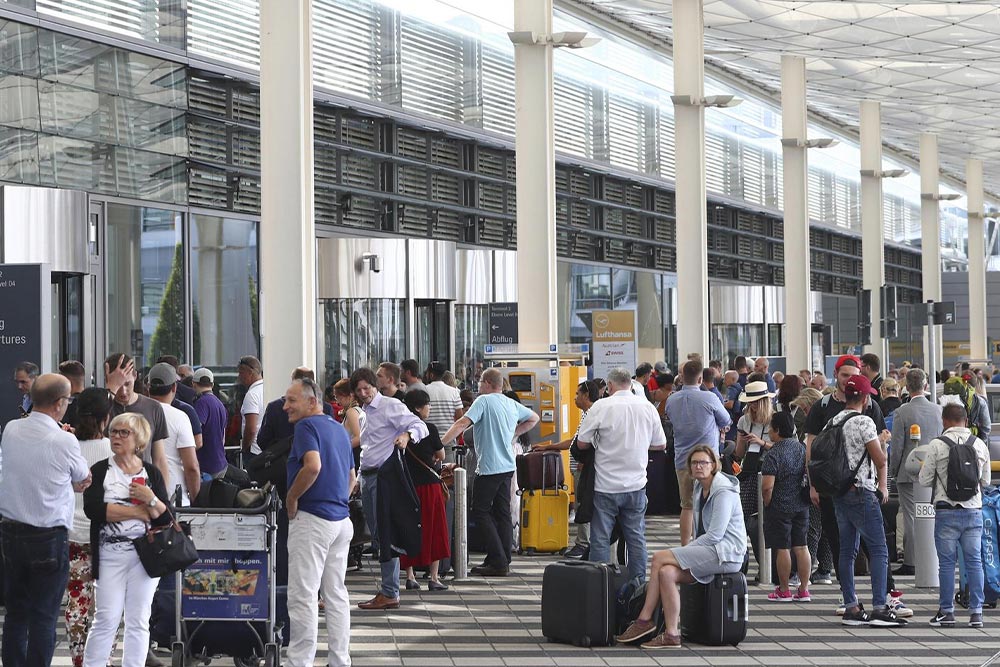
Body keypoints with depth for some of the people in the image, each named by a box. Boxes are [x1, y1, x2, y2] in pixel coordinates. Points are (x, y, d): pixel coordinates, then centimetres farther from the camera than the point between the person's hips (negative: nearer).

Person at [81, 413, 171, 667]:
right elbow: (92, 508, -13)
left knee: (139, 621, 4)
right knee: (107, 619, -5)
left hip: (146, 555, 2)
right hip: (110, 555, -2)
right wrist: (138, 512, -9)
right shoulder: (100, 470, 4)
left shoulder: (151, 473, 10)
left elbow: (166, 517, 6)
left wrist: (151, 499, -14)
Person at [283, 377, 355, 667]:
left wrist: (291, 498, -15)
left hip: (312, 519, -9)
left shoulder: (307, 426, -10)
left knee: (302, 596, -5)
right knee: (336, 594, 12)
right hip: (341, 519, 9)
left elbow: (313, 466, -26)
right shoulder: (339, 429, 17)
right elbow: (351, 477, 23)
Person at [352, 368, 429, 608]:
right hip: (367, 476, 9)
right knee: (376, 535, 10)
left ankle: (390, 593, -9)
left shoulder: (391, 406, -7)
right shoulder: (364, 412, 19)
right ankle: (388, 587, 15)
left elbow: (419, 425, -17)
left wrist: (407, 435, -38)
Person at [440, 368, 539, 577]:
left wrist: (441, 443, -21)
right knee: (502, 513, 11)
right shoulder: (512, 404, 11)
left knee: (481, 512, -1)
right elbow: (533, 418, 27)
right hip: (507, 466, 7)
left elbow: (463, 423, -20)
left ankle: (497, 562, -7)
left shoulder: (484, 401, -11)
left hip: (489, 467, -7)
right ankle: (503, 562, 12)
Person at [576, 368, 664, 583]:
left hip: (606, 485, -3)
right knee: (636, 537, 12)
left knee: (600, 539, 4)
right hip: (636, 484, 3)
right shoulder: (648, 407, 0)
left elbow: (581, 443, -7)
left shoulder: (601, 407, -11)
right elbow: (660, 444, 9)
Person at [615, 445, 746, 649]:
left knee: (659, 558, -18)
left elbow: (715, 535, -18)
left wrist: (686, 549, -12)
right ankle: (671, 634, -21)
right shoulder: (700, 487, 16)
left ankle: (644, 620, -13)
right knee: (667, 572, -18)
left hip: (726, 553, -8)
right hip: (709, 550, 8)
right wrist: (687, 551, 5)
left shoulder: (724, 491, -12)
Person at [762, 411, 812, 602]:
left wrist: (767, 504, -7)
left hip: (780, 507, -6)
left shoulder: (773, 454, -17)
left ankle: (783, 591, 7)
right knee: (801, 547, 8)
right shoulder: (802, 448, 4)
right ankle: (803, 590, 11)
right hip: (801, 506, 6)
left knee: (782, 549, 0)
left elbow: (767, 486, -22)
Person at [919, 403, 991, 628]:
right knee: (974, 561, 6)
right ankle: (976, 612, 6)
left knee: (947, 562, 3)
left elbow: (924, 480, -4)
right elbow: (985, 481, 12)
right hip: (974, 510, 3)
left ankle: (947, 611, 6)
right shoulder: (980, 445, 4)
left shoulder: (937, 444, -7)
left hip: (947, 511, -3)